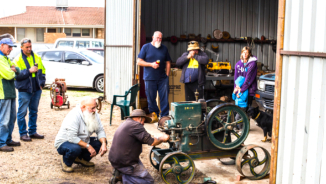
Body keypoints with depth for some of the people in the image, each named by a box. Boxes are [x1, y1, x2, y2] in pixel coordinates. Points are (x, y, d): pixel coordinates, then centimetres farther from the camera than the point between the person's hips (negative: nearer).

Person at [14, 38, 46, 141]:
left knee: (34, 111, 13)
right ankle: (23, 134, 10)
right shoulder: (18, 59, -6)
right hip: (24, 90, -5)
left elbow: (42, 71, 14)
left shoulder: (37, 57, 8)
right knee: (22, 112, 0)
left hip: (36, 89, 5)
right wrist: (29, 71, -21)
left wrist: (42, 83, 4)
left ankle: (32, 132, 24)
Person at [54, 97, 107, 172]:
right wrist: (88, 146, -32)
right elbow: (72, 138, -34)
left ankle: (82, 159, 10)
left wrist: (103, 143, -25)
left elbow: (100, 130, -7)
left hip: (82, 141, 7)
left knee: (101, 142, -8)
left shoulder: (93, 114, -6)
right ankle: (66, 162, -4)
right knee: (75, 149, -39)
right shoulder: (74, 116, -29)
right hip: (64, 142, -7)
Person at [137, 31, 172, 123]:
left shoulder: (164, 48, 12)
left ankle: (164, 116, 8)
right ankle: (154, 114, 21)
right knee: (151, 98, 4)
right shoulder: (146, 47, 3)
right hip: (149, 78, -2)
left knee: (164, 98, 0)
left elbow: (168, 62, 15)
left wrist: (167, 74, 4)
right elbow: (139, 62, 0)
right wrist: (151, 64, -10)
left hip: (162, 78, 2)